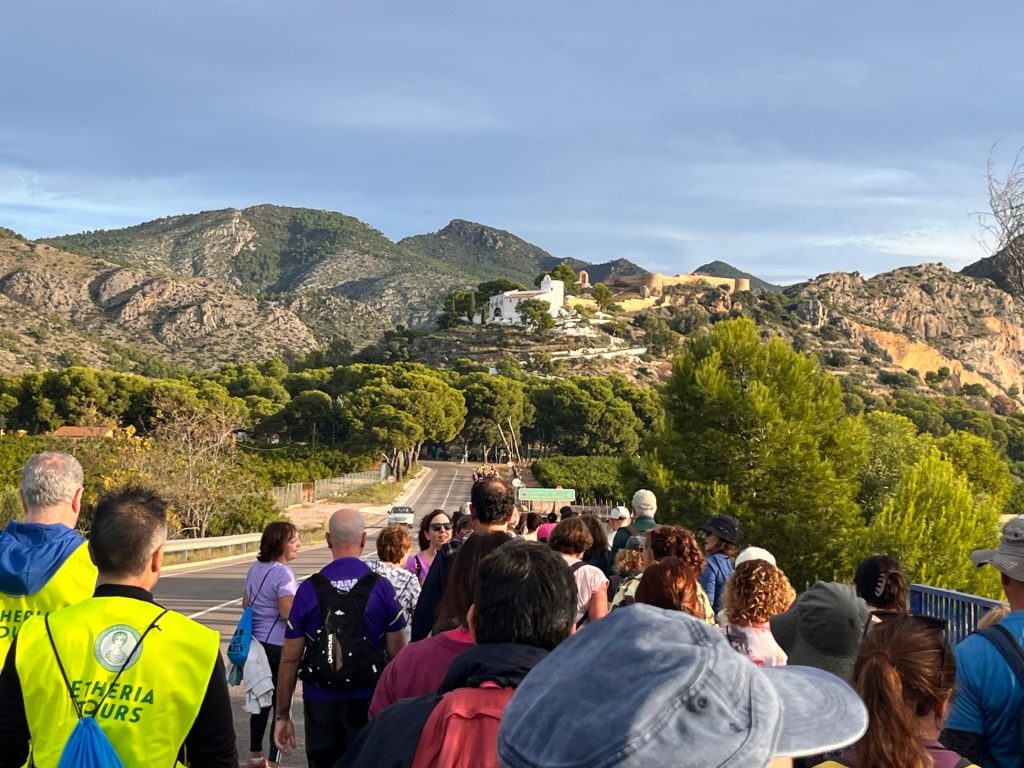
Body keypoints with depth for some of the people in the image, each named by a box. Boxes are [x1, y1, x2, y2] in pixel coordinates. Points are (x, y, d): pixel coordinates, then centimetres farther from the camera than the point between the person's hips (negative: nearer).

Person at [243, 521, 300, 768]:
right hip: (279, 645, -8)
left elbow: (246, 604, 16)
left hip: (257, 642, 8)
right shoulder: (283, 573, -19)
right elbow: (288, 612, -24)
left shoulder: (255, 569, 8)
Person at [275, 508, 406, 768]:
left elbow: (290, 659, -2)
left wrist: (282, 715, 7)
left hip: (319, 704, 1)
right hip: (367, 701, -1)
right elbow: (397, 654, -4)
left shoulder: (308, 589, -4)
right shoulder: (381, 587, -6)